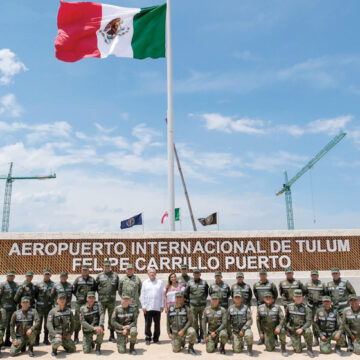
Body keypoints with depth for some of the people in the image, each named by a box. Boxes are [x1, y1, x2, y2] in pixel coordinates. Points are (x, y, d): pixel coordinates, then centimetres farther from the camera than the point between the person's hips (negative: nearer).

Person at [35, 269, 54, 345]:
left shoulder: (53, 284, 5)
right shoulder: (39, 284, 4)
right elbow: (35, 295, 8)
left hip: (49, 307, 1)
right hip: (40, 307, -1)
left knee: (47, 324, 8)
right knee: (38, 323, 1)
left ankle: (46, 339, 18)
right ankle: (37, 340, 11)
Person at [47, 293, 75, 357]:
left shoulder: (69, 311, 2)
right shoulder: (53, 311, -10)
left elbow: (72, 323, 12)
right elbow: (49, 324, -16)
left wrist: (70, 333, 0)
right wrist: (55, 334, -27)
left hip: (65, 335, 5)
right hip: (55, 334, -5)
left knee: (73, 350, 1)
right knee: (58, 341, -38)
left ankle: (63, 344, 30)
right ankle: (54, 348, -2)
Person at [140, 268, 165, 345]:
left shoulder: (160, 282, 6)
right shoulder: (145, 283, 7)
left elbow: (163, 295, 6)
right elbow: (142, 295, 7)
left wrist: (162, 306, 0)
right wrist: (143, 306, -1)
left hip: (157, 307, 0)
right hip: (147, 307, 0)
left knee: (157, 323, 6)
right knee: (147, 324, -1)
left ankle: (156, 338, 18)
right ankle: (148, 338, 10)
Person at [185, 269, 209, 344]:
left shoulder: (204, 283, 1)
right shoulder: (190, 283, 0)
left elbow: (207, 292, 14)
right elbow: (186, 293, 8)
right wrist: (190, 300, 8)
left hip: (202, 305, 0)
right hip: (193, 305, 0)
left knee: (202, 321, 3)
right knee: (194, 321, 4)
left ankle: (202, 337, 12)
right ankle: (196, 337, 14)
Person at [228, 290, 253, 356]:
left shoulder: (246, 307, -4)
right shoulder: (230, 308, 5)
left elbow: (250, 320, -9)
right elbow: (228, 322, 11)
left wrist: (243, 329, -18)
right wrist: (230, 332, 3)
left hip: (245, 328, -2)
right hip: (235, 331, 3)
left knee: (249, 335, -37)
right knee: (236, 350, -4)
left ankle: (249, 348, -6)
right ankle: (241, 344, 31)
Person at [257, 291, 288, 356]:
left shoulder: (277, 307, -7)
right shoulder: (260, 308, -1)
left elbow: (282, 318, -10)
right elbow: (258, 320, 5)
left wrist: (279, 327, -27)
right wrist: (260, 332, 1)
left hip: (276, 328, -1)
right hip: (267, 331, 1)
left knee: (282, 330, -35)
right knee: (269, 349, -5)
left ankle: (283, 348, -13)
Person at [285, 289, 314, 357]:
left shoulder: (306, 308, -11)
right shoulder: (289, 306, -3)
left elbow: (309, 321, -16)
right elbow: (286, 319, 8)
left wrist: (302, 329, -31)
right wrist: (286, 330, 3)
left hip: (302, 328, -1)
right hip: (293, 330, 1)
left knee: (308, 332, -36)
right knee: (298, 350, -6)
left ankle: (309, 349, -13)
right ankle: (294, 342, 28)